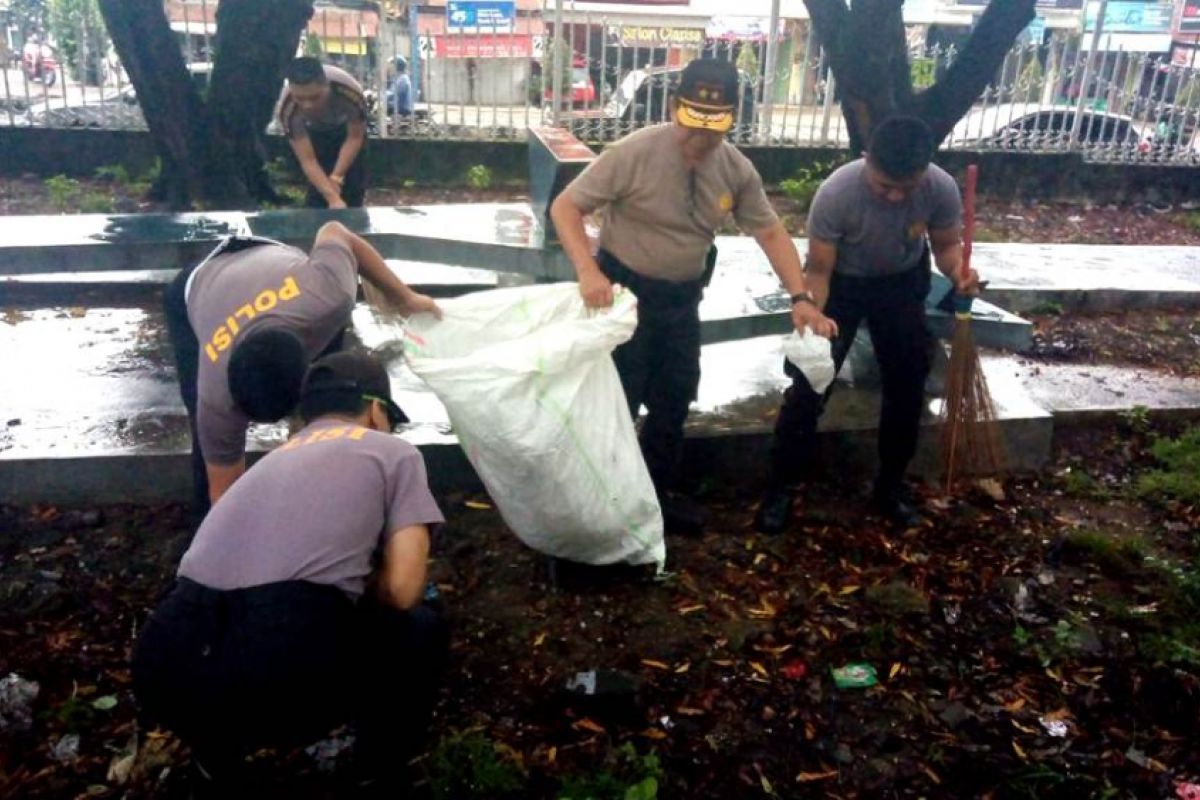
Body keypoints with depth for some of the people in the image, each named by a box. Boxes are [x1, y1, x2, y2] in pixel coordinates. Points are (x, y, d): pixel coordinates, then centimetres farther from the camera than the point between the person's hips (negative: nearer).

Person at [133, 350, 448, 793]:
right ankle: (376, 768, 31)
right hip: (286, 677, -6)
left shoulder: (274, 459, 32)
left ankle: (217, 753, 30)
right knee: (421, 629, 24)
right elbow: (402, 589, 6)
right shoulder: (392, 450, 16)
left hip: (165, 677, 6)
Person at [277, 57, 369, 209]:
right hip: (316, 132, 0)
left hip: (348, 128, 0)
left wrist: (336, 177, -28)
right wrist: (333, 199, -45)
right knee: (317, 188, -11)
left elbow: (355, 138, -24)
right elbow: (308, 161, -35)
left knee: (353, 185, -6)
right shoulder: (288, 109, -39)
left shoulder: (349, 92, -42)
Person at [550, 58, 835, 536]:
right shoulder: (636, 153, -21)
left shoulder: (736, 170, -8)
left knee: (674, 399, 17)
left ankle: (660, 492, 38)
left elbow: (770, 232, 1)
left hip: (682, 296, 5)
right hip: (626, 291, -5)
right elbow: (565, 206, -19)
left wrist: (800, 297, -11)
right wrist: (588, 271, -33)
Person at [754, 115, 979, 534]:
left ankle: (890, 485, 27)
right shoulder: (836, 193, -34)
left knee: (907, 382, 8)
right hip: (841, 281, -3)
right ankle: (780, 487, 5)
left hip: (902, 283, 3)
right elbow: (818, 270, -26)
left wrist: (959, 272, -30)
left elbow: (947, 244, -8)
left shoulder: (942, 189, -26)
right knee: (808, 383, -9)